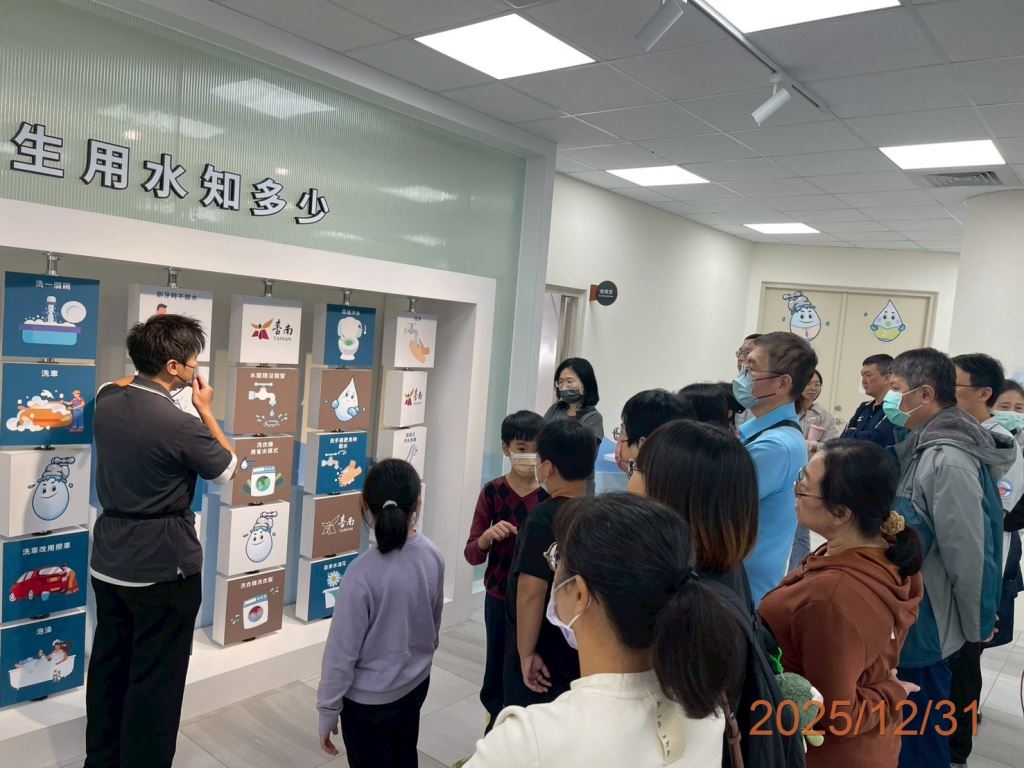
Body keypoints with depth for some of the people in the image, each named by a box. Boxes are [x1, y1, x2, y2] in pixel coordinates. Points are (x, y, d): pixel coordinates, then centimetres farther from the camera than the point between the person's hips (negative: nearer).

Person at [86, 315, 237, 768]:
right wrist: (206, 410, 1)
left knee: (108, 665, 21)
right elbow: (227, 470, -4)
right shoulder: (182, 426, -24)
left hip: (108, 561, 8)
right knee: (155, 679, 7)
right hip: (163, 567, -8)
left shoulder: (106, 402, -3)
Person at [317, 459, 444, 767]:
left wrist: (328, 710, -6)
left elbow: (342, 651, -20)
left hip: (369, 700, -5)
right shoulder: (432, 555, -11)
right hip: (416, 685, 5)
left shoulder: (363, 572, -28)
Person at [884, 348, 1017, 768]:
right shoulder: (923, 448, 4)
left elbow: (968, 556, -22)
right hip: (910, 620, 9)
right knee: (908, 727, 25)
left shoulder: (948, 460, -25)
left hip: (923, 629, -9)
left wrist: (976, 628, -11)